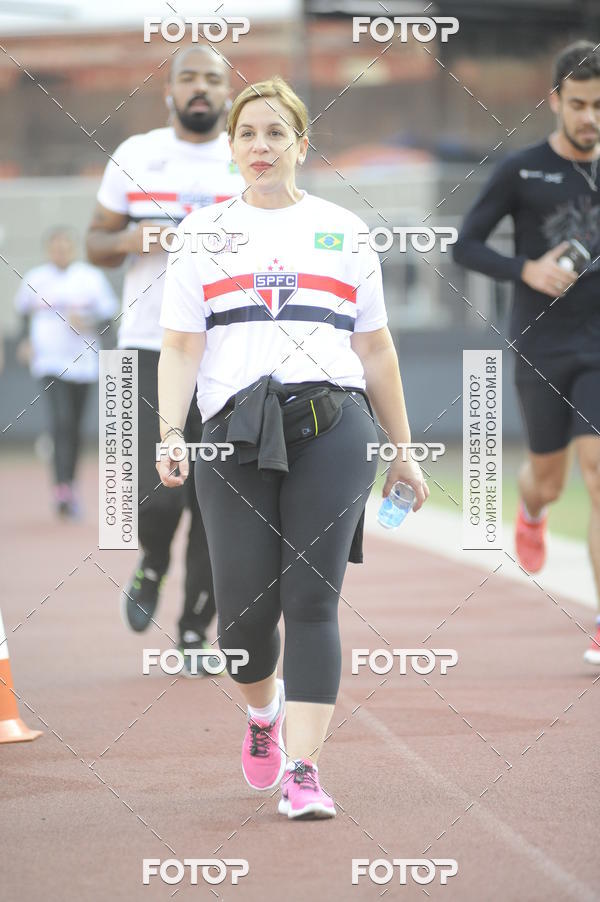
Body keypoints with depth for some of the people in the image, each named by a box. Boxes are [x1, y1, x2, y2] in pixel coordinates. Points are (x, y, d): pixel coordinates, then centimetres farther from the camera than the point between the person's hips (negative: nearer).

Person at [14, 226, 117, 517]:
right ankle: (62, 489, -27)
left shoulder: (91, 277, 2)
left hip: (82, 362, 1)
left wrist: (88, 323, -15)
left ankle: (69, 488, 25)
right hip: (48, 361, -1)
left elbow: (109, 311, 4)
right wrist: (26, 340, 10)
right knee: (60, 422, -18)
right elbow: (23, 310, 22)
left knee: (73, 427, 9)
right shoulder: (35, 279, 5)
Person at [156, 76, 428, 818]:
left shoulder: (343, 230, 16)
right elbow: (180, 346, 6)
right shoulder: (200, 233, 13)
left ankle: (302, 771, -7)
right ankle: (264, 711, 29)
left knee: (312, 600, -9)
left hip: (334, 429, 0)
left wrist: (402, 451, 17)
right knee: (245, 611, -4)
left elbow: (374, 349, 18)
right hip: (236, 435, 0)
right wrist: (169, 434, -9)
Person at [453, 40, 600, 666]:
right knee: (549, 478, 11)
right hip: (540, 349, -1)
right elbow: (464, 244, -3)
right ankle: (530, 510, 52)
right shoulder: (520, 172, -3)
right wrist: (527, 270, -17)